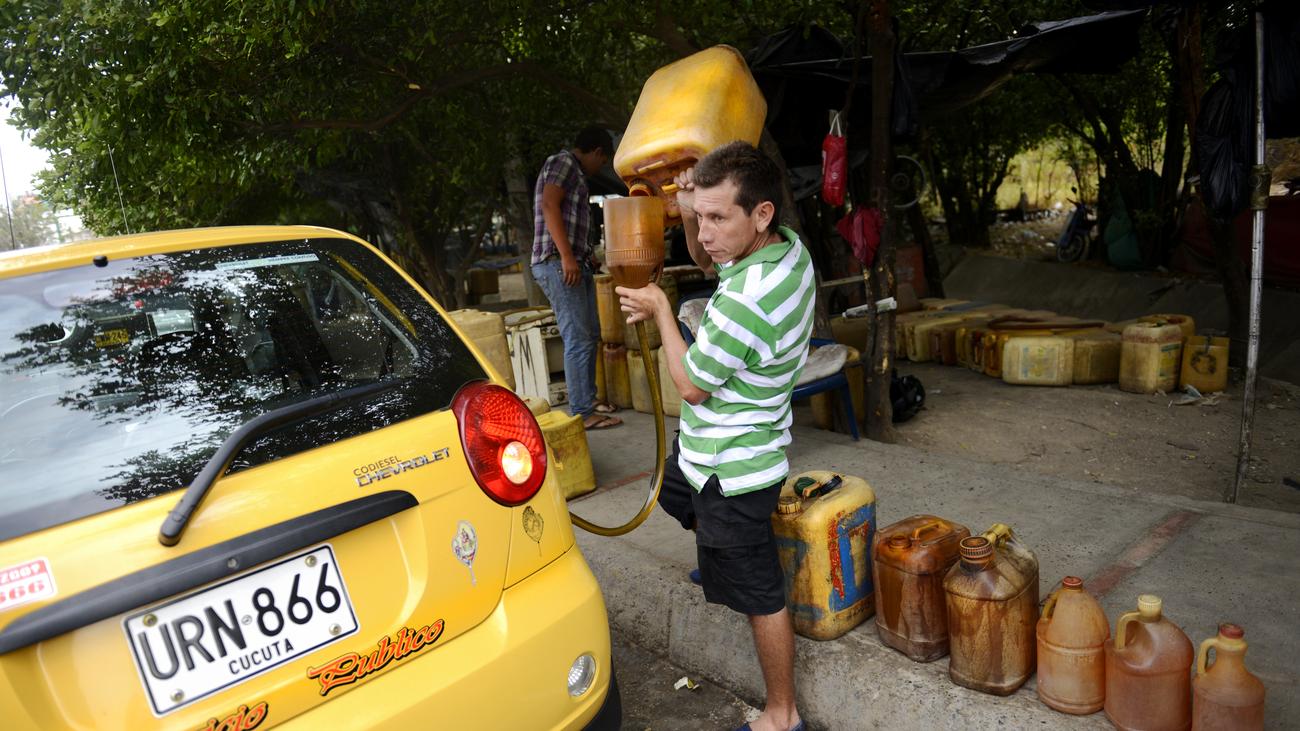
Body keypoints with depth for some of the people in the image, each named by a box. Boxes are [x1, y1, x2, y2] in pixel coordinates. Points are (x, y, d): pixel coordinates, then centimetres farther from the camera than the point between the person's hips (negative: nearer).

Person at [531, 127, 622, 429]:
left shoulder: (574, 172, 24)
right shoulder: (563, 162, -5)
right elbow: (548, 205, -19)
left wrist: (587, 257, 36)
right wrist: (567, 256, -25)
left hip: (575, 264, 10)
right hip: (558, 264, -10)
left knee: (590, 335, 14)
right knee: (579, 340, -10)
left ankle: (587, 401, 24)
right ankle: (582, 412, -5)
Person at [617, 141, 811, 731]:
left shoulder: (743, 305, -37)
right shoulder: (789, 245, -9)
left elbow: (691, 386, -20)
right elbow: (705, 260, 11)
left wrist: (658, 309, -9)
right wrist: (688, 216, -10)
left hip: (730, 468, -9)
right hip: (709, 445, 9)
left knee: (759, 593, 7)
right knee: (679, 497, 36)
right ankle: (718, 562, 64)